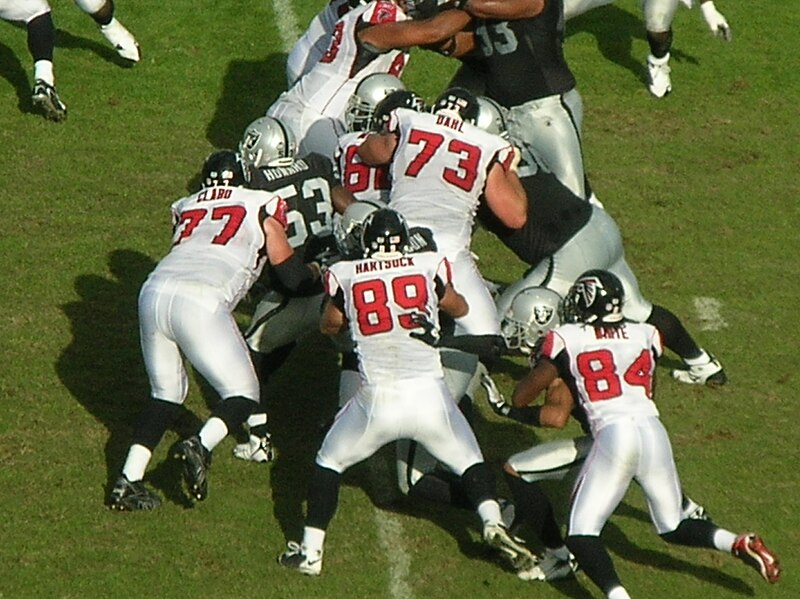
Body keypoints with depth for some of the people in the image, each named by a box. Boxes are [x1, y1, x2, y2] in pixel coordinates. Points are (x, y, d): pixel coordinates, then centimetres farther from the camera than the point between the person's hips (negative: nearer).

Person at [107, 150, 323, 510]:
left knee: (166, 392, 22)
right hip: (200, 302, -5)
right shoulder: (261, 208, 18)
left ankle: (129, 480, 10)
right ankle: (201, 446, -18)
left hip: (155, 291, 5)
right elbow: (292, 276, 20)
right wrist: (315, 274, 42)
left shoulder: (186, 208, 29)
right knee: (242, 394, 10)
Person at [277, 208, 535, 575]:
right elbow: (459, 309, 24)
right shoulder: (430, 267, 4)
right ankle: (492, 523, -2)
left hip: (376, 401, 0)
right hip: (429, 396, 0)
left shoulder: (345, 277, 2)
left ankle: (310, 550, 15)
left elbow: (330, 326, 21)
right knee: (469, 461, 20)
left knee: (329, 463, 20)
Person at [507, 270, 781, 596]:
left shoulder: (566, 340, 5)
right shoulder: (645, 336, 18)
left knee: (581, 535, -1)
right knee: (673, 527, 21)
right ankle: (737, 543, -4)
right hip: (654, 431, 5)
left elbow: (520, 397, 15)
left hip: (612, 435, -5)